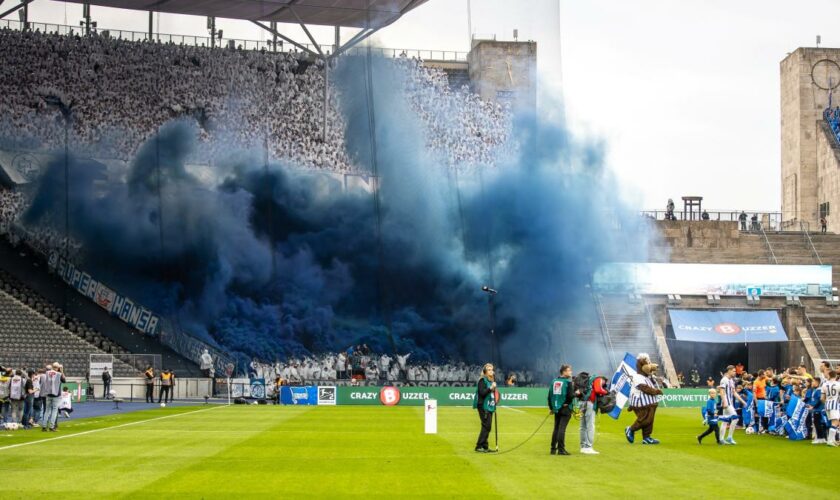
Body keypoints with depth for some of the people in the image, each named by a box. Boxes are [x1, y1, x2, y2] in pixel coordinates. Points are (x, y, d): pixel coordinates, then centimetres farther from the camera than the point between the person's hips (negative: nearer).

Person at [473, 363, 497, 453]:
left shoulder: (492, 381, 16)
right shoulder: (482, 380, -9)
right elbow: (482, 392, -19)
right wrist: (490, 388, -27)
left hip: (490, 406, 8)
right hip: (483, 406, -8)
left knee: (488, 427, 8)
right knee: (486, 426, -12)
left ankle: (485, 446, 13)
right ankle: (479, 446, -8)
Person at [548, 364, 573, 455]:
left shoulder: (554, 381, 9)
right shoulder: (568, 381, -10)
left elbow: (550, 395, 10)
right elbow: (570, 395, -17)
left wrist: (551, 407, 17)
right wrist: (576, 394, 4)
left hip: (556, 409, 6)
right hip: (565, 408, -6)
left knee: (556, 428, 13)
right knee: (562, 428, -6)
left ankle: (553, 449, 15)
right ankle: (561, 449, -7)